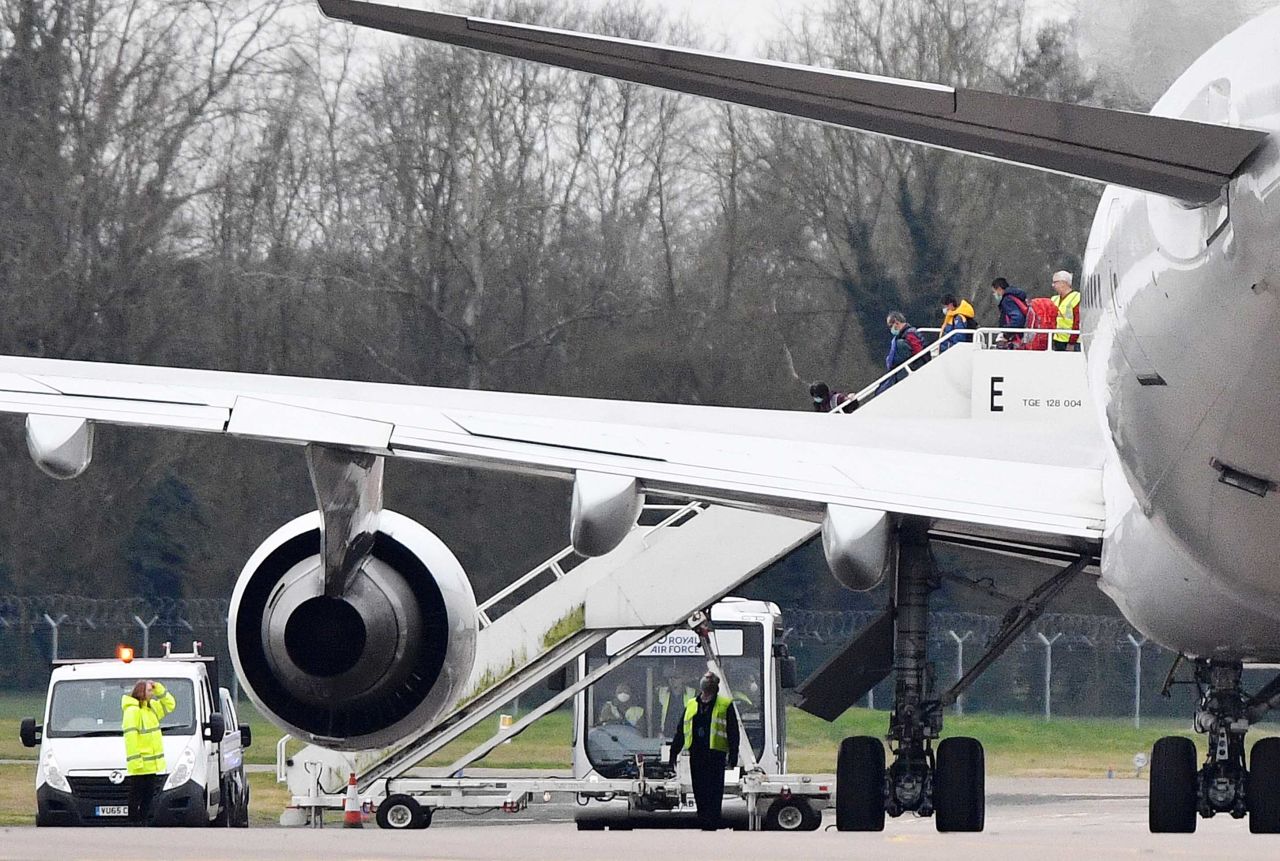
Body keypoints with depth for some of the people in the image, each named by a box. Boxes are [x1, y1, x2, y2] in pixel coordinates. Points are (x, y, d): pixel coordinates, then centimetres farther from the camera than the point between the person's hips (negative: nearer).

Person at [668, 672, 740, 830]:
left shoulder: (725, 705, 4)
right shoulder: (691, 705, 17)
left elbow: (733, 732, 1)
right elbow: (681, 731, 21)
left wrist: (733, 755, -7)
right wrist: (674, 753, 17)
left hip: (715, 755, -4)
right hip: (696, 755, 4)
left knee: (714, 793, -6)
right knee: (699, 793, 5)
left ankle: (711, 826, -6)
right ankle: (704, 824, 10)